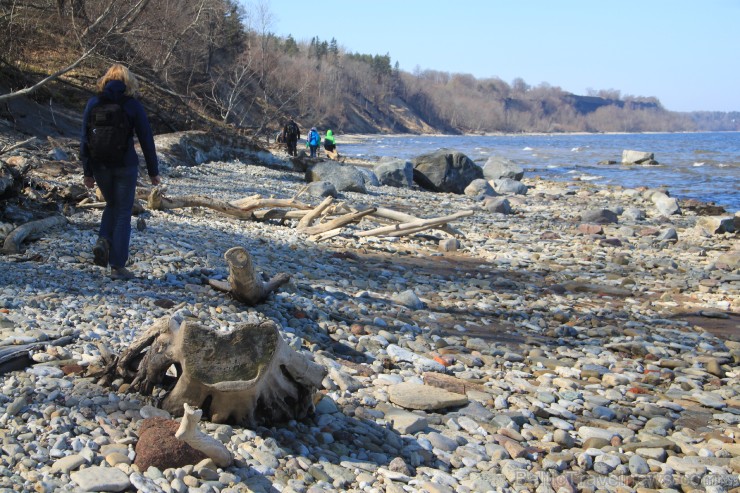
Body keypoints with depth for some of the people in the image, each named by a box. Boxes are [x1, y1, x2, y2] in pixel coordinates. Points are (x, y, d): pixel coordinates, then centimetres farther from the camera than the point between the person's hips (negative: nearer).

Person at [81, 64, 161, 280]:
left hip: (99, 165, 3)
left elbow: (84, 139, 2)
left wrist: (87, 172, 8)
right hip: (125, 166, -3)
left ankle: (103, 240, 0)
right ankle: (118, 266, 4)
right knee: (123, 213, 5)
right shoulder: (132, 105, -6)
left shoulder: (93, 103, 1)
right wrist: (153, 171, 5)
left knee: (111, 205, 26)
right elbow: (146, 140, -4)